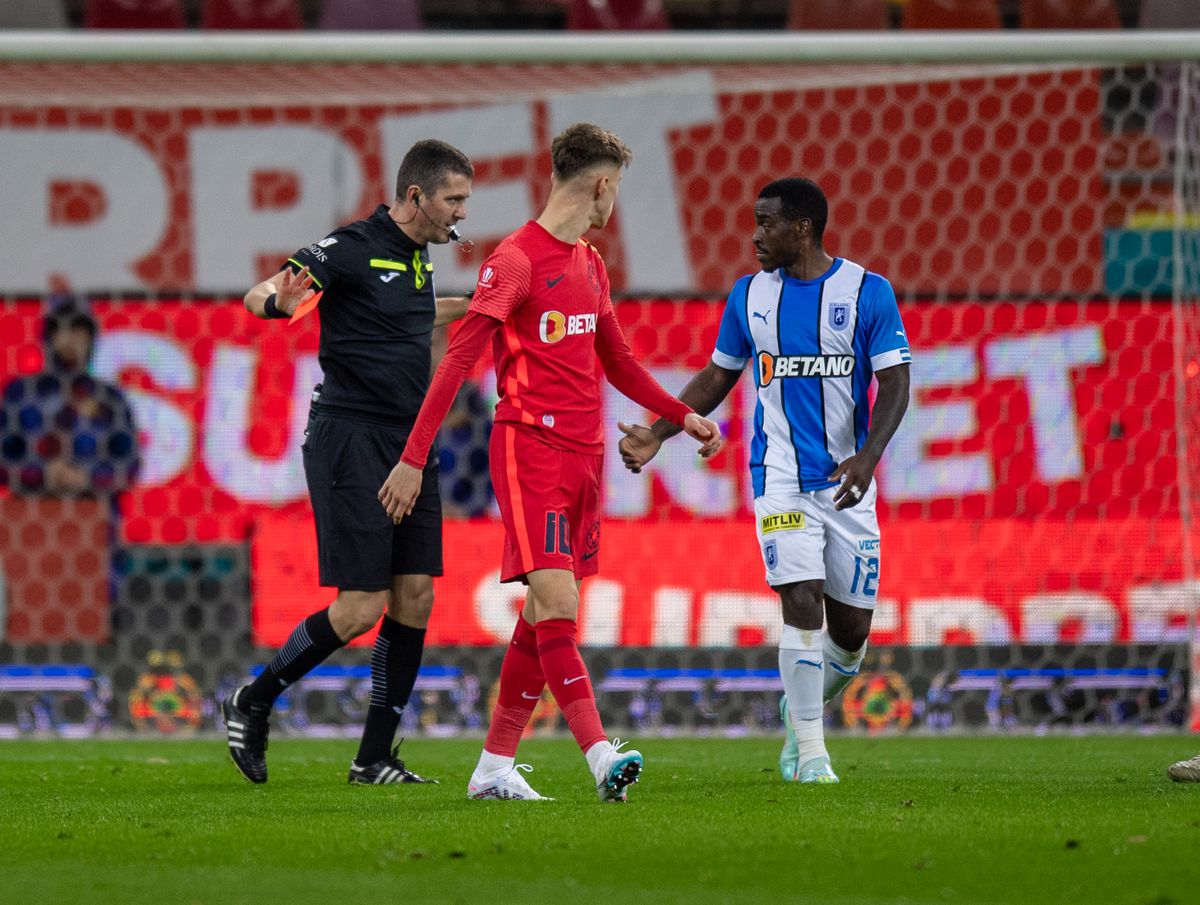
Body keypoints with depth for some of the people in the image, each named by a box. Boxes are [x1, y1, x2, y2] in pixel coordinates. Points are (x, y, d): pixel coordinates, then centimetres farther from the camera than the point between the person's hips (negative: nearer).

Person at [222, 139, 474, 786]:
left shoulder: (418, 256, 14)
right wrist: (278, 300, -42)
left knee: (415, 597, 1)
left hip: (408, 443, 8)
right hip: (350, 438, -8)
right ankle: (253, 702, 9)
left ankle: (375, 757, 7)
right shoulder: (351, 249, -11)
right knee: (363, 605, -11)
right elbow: (260, 295, -19)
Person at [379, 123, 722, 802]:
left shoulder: (589, 263, 17)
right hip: (529, 446, -8)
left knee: (546, 614, 7)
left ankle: (496, 766, 13)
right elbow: (459, 360, -11)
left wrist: (682, 416, 22)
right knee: (558, 603, -16)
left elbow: (617, 362, 29)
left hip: (584, 453, 8)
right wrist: (413, 459, -14)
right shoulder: (516, 261, -9)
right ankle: (602, 756, -25)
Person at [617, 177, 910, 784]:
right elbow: (717, 378, 17)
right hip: (780, 477, 0)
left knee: (851, 628, 3)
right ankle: (810, 750, -9)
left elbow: (894, 384, -7)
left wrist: (868, 455, -22)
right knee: (802, 604, -16)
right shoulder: (750, 296, 6)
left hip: (847, 481, 0)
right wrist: (657, 434, 7)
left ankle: (801, 710, 32)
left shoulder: (868, 292, -3)